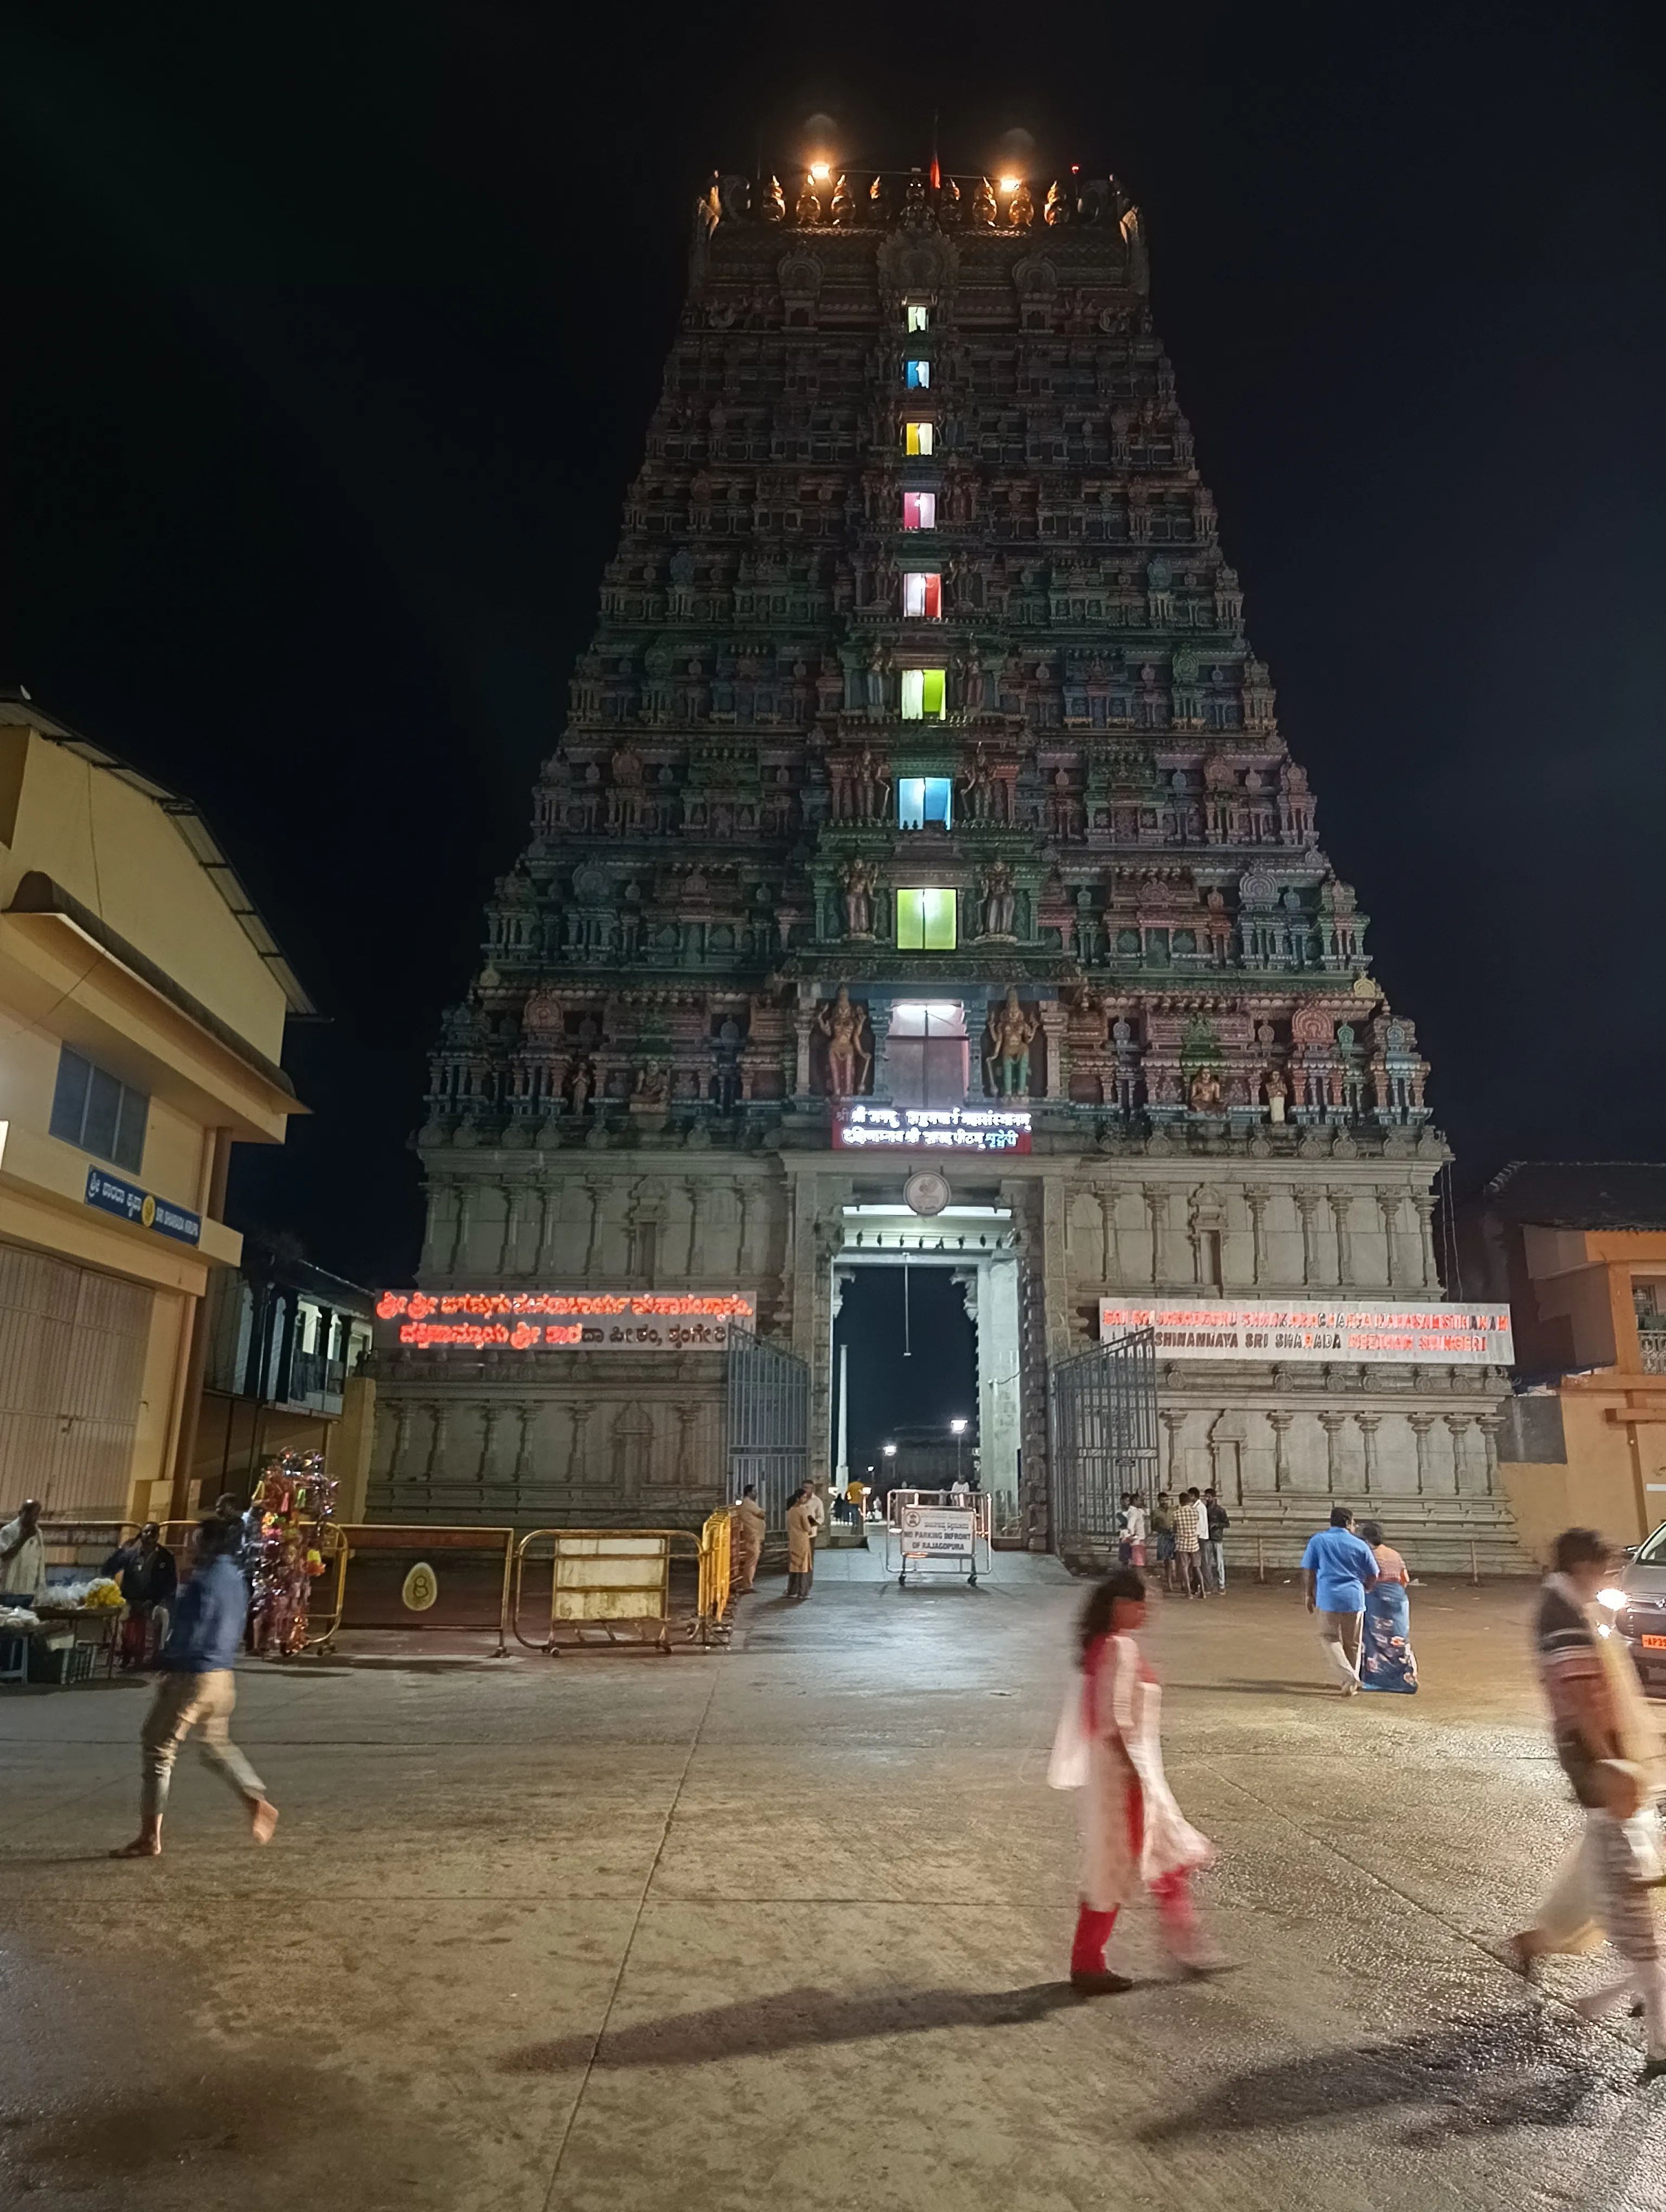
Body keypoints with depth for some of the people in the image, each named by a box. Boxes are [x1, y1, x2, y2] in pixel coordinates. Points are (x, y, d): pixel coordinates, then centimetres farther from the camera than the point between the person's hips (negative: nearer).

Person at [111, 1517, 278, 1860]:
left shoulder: (206, 1581, -18)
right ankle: (259, 1803, 19)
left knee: (158, 1748, 2)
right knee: (218, 1744, 24)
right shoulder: (237, 1580, 9)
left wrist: (168, 1667, -5)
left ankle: (150, 1837, 5)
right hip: (222, 1676, 9)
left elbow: (188, 1632, -18)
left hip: (192, 1676, -9)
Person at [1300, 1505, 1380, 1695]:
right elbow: (1373, 1577, 8)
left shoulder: (1318, 1541, 2)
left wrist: (1310, 1595, 14)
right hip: (1355, 1597, 1)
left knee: (1329, 1638, 8)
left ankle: (1347, 1677, -11)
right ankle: (1351, 1685, 21)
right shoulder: (1360, 1545, 2)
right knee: (1352, 1643, 15)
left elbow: (1309, 1571, 1)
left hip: (1328, 1597, -1)